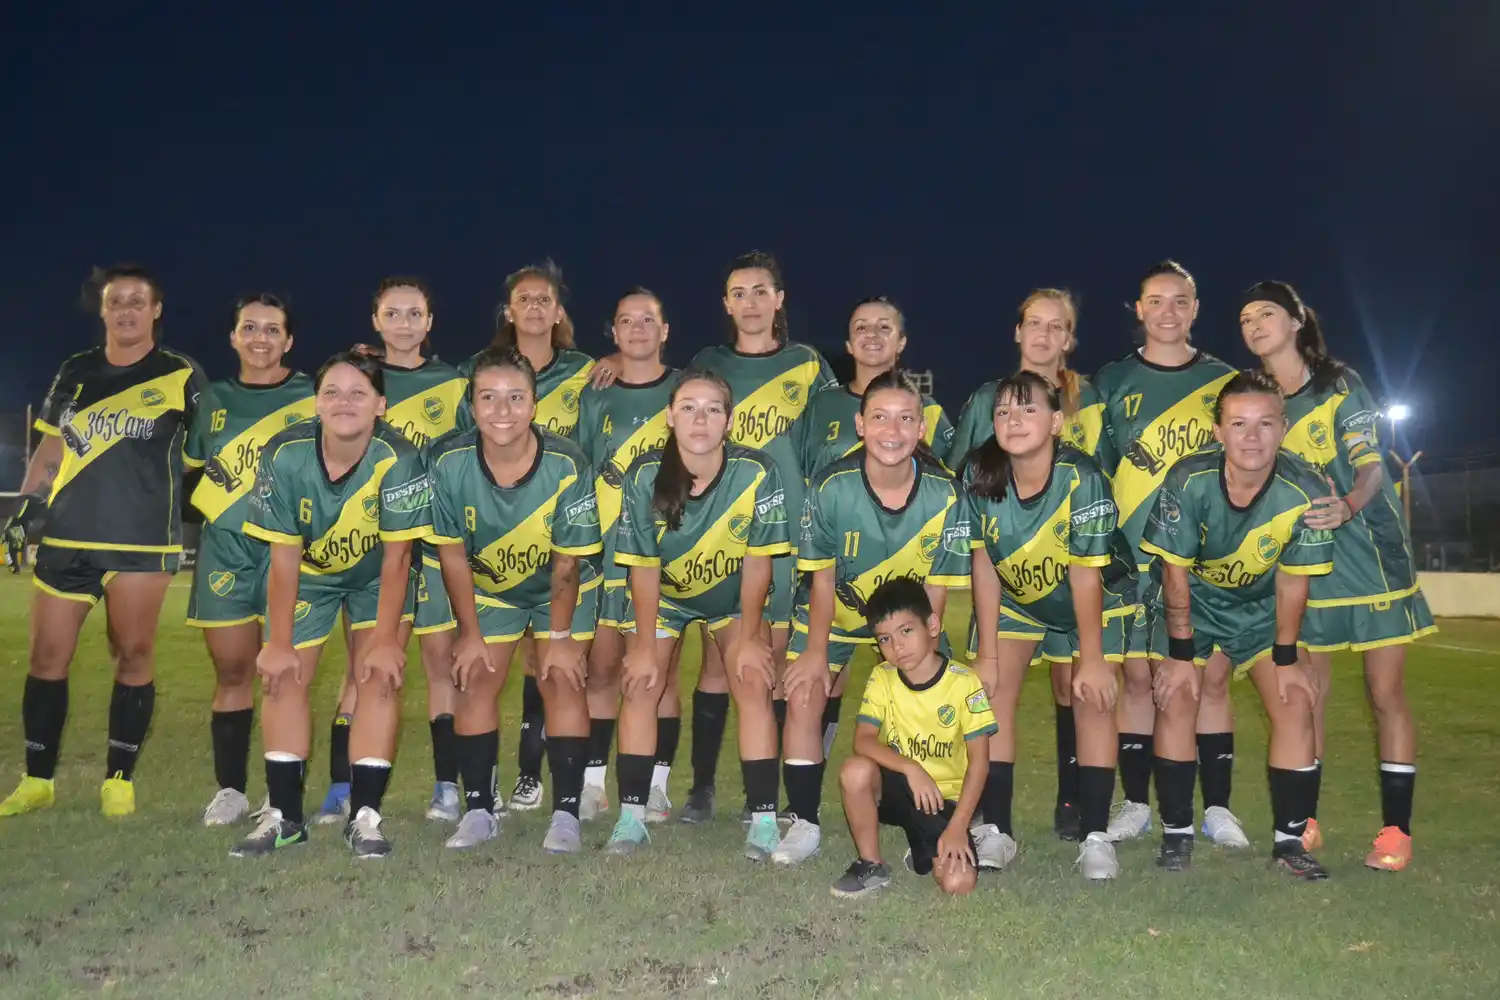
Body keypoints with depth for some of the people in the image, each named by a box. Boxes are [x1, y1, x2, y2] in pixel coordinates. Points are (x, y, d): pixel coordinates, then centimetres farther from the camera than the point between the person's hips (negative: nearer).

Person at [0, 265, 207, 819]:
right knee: (48, 656, 3)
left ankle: (119, 780, 12)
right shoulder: (75, 372, 11)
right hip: (67, 534, 3)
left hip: (143, 538, -3)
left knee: (133, 655, 0)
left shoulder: (181, 376, 2)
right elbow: (50, 448, 17)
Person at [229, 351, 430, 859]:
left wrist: (385, 640, -20)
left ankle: (364, 815, -2)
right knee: (283, 678, -1)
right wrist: (278, 644, -14)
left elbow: (395, 560, -23)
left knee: (379, 677, -12)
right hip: (307, 574, 2)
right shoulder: (285, 456, -25)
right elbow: (283, 560, -18)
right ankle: (284, 816, 11)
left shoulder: (398, 459, -30)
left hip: (376, 577, -2)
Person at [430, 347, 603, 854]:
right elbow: (453, 552, -13)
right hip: (487, 586, 2)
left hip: (563, 588, -2)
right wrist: (470, 633, -8)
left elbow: (567, 562, -19)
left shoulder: (567, 466, -30)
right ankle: (478, 809, 10)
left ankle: (566, 812, -2)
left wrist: (560, 635, -12)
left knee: (562, 680, -10)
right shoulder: (447, 462, -25)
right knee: (476, 681, -3)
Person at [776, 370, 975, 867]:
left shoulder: (945, 494, -23)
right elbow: (823, 578, -13)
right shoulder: (830, 487, -25)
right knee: (804, 700, -9)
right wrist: (816, 651, -10)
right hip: (833, 610, 0)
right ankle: (803, 823, 6)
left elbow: (935, 586, -12)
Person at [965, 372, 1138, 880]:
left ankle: (1095, 835, 1)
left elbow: (1085, 575, -24)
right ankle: (997, 830, 0)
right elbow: (984, 563, -14)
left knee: (1092, 699, -9)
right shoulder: (979, 474, -23)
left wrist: (1092, 658, -16)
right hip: (1013, 597, 3)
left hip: (1095, 598, -2)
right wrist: (986, 652, -11)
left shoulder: (1082, 479, -31)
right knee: (994, 689, -7)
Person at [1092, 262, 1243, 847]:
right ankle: (1136, 804, 13)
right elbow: (1094, 469, 8)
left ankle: (1217, 808, 11)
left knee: (1212, 677, 0)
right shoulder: (1113, 381, 9)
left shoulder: (1225, 382, 11)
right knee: (1137, 675, 1)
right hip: (1134, 556, 0)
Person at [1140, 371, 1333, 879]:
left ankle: (1289, 838, 8)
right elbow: (1175, 571, -19)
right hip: (1191, 602, -1)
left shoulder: (1306, 492, -26)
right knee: (1176, 700, -12)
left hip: (1261, 607, 2)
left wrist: (1285, 658, -7)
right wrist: (1180, 653, -14)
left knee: (1295, 704, -8)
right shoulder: (1188, 481, -30)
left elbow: (1292, 580, -13)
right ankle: (1176, 833, 4)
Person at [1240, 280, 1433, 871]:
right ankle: (1303, 822, 14)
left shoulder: (1341, 383, -4)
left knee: (1386, 693, -1)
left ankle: (1395, 830, 7)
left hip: (1373, 555, -3)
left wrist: (1347, 506, -35)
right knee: (1307, 694, 3)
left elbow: (1370, 462, -14)